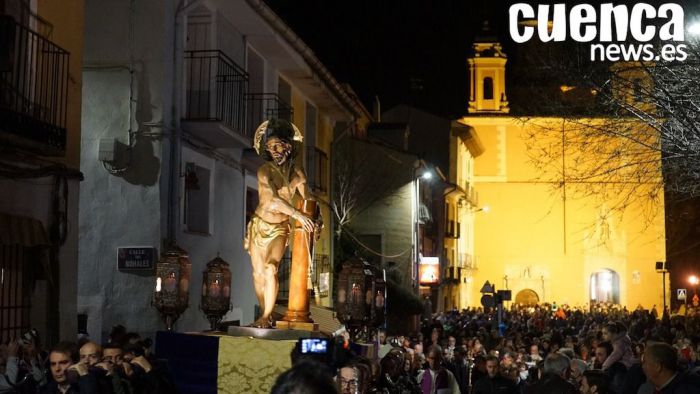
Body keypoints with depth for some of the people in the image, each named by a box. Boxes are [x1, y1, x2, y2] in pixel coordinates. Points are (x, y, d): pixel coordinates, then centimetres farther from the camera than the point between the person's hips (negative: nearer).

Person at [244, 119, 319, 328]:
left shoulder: (296, 171, -3)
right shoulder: (265, 170, -15)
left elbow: (307, 198, -3)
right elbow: (274, 199, -29)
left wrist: (314, 221, -22)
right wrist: (298, 215, -41)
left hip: (280, 229, 1)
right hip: (259, 225, -1)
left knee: (271, 269, -18)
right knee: (258, 273, 5)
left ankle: (266, 317, -13)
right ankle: (266, 314, 22)